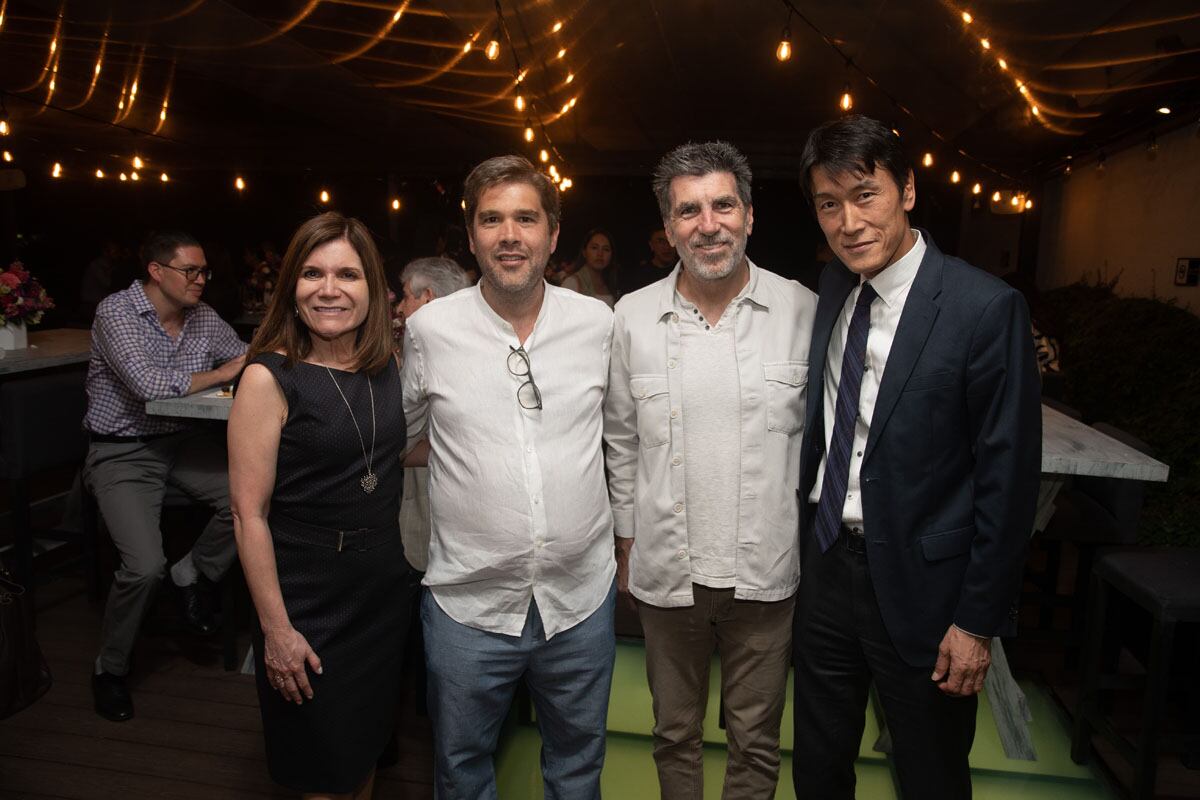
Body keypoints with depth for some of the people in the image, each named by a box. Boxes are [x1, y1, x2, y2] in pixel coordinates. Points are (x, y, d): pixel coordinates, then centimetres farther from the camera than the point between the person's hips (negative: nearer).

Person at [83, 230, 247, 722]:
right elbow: (149, 385, -25)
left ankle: (195, 574, 8)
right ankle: (110, 668, 7)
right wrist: (220, 373, -14)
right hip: (122, 454, -5)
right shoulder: (116, 312, -13)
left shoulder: (203, 316, 6)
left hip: (181, 441, 6)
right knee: (145, 565, -21)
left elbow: (245, 359, 17)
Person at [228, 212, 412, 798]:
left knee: (367, 747, 22)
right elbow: (250, 513, -16)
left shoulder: (388, 365, 0)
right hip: (307, 599, -5)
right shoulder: (269, 378, -16)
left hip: (384, 587, 5)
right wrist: (276, 629, -15)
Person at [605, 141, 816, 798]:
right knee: (675, 733, 21)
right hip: (666, 571, 1)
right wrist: (627, 542, 8)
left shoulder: (802, 311, -6)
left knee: (756, 742, 19)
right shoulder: (632, 317, -3)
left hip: (767, 572, -1)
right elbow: (622, 442, 6)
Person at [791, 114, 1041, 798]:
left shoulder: (986, 308, -17)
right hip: (826, 564, 5)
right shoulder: (832, 289, 2)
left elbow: (1009, 478, -15)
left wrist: (980, 621, -12)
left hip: (919, 585, -5)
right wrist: (810, 528, 9)